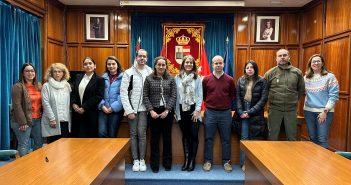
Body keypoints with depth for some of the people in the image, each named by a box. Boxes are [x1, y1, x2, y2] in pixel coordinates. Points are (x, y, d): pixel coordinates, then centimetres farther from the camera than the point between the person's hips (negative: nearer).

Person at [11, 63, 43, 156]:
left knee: (39, 143, 13)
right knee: (24, 146, -2)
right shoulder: (18, 86, -8)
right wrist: (23, 122, -17)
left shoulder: (39, 86, 10)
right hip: (24, 121, -6)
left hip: (38, 120, 6)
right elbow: (17, 106, -13)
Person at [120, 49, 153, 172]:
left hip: (144, 108, 0)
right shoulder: (129, 73, 0)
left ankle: (142, 160, 13)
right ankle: (135, 160, 17)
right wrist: (129, 110, -9)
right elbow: (123, 93, -4)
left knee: (142, 134, 1)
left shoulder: (150, 72, 4)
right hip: (132, 109, 0)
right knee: (133, 134, 7)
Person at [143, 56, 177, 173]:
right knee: (155, 138, 7)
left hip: (167, 112, 1)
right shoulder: (149, 79, 3)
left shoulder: (171, 79, 4)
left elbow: (174, 96, -1)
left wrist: (167, 110, -11)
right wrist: (151, 110, -11)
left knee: (167, 137, 9)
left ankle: (167, 163, 22)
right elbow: (145, 97, -1)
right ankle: (154, 164, 18)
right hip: (154, 112, 0)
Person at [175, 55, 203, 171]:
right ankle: (186, 160, 18)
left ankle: (192, 161, 11)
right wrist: (176, 111, 2)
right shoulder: (177, 78, 5)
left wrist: (197, 110, -8)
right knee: (185, 135, 9)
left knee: (194, 135, -1)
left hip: (193, 109, -1)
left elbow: (200, 95, 0)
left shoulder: (197, 78, 3)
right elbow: (176, 96, 5)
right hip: (182, 110, 2)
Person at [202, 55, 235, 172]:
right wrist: (210, 103, 3)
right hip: (210, 113, 0)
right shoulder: (206, 79, 1)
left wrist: (227, 104, 3)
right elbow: (203, 95, 9)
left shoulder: (229, 80, 2)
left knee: (226, 139, 9)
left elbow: (233, 95, 11)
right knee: (208, 138, 7)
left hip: (225, 113, 0)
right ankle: (208, 161, 20)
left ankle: (226, 161, 23)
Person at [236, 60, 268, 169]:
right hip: (243, 113, 2)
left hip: (256, 114, -1)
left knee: (255, 139, 3)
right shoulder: (240, 80, 8)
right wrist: (240, 112, -7)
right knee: (244, 138, 3)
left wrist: (250, 112, -11)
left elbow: (263, 99, -5)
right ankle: (244, 163, 15)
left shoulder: (262, 81, 0)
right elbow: (238, 97, 6)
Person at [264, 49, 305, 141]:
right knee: (272, 136, 9)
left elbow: (301, 90, 13)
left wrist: (294, 100, 9)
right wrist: (271, 99, 4)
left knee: (292, 136, 14)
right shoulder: (270, 73, -2)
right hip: (274, 109, -1)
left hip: (291, 109, 2)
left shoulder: (297, 72, 3)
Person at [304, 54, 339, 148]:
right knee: (312, 138, 12)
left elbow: (334, 96, -7)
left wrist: (325, 111, -12)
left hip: (324, 112, -4)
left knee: (322, 140, -5)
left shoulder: (330, 77, -2)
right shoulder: (306, 78, 9)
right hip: (309, 111, 4)